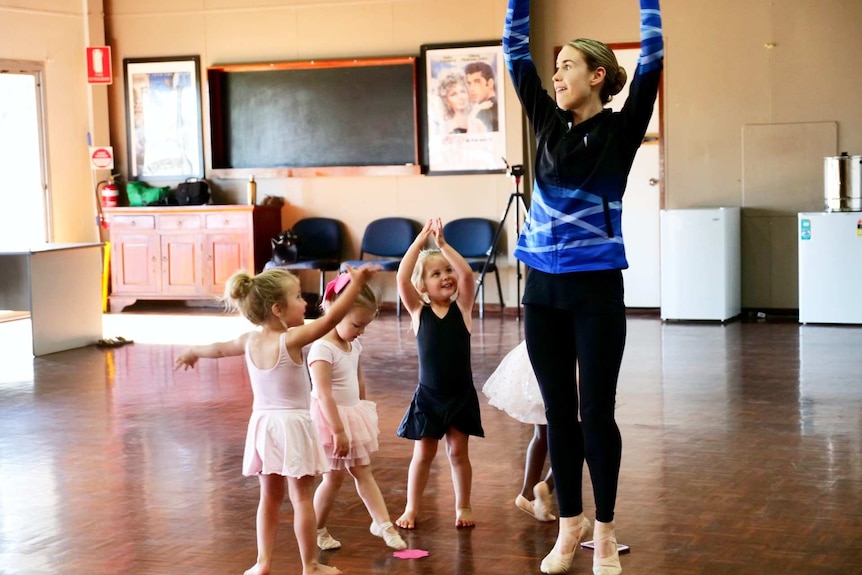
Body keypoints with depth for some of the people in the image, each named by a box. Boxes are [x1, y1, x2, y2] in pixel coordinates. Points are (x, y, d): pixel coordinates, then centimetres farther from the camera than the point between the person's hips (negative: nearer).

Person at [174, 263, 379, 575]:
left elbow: (219, 348, 22)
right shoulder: (291, 339, -17)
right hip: (292, 425, -6)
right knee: (302, 498, 3)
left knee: (270, 497, 16)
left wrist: (193, 352, 42)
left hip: (263, 424, 6)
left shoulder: (249, 341, 2)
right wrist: (356, 283, -22)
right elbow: (332, 318, -26)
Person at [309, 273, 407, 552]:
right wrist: (338, 431, -27)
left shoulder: (353, 345, 4)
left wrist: (365, 413, 19)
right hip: (330, 419, -8)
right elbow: (324, 395, -27)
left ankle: (382, 523, 14)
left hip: (353, 416, 8)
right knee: (334, 477, 3)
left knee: (363, 471, 11)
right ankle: (317, 529, 19)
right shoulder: (322, 349, -23)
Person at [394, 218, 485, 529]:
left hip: (461, 395, 0)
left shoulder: (462, 307, -2)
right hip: (428, 396, 0)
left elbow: (467, 274, -18)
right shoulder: (418, 311, -2)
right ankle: (411, 508, 20)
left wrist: (442, 243, -20)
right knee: (423, 454, 7)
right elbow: (402, 278, -17)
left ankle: (463, 506, 21)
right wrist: (421, 239, -18)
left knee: (458, 451, 8)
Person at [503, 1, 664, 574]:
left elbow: (652, 60, -10)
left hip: (596, 288, -4)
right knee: (559, 412, 10)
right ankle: (570, 526, 22)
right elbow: (516, 54, 9)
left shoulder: (620, 131, -2)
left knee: (596, 413, 3)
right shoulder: (550, 125, 9)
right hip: (542, 287, 4)